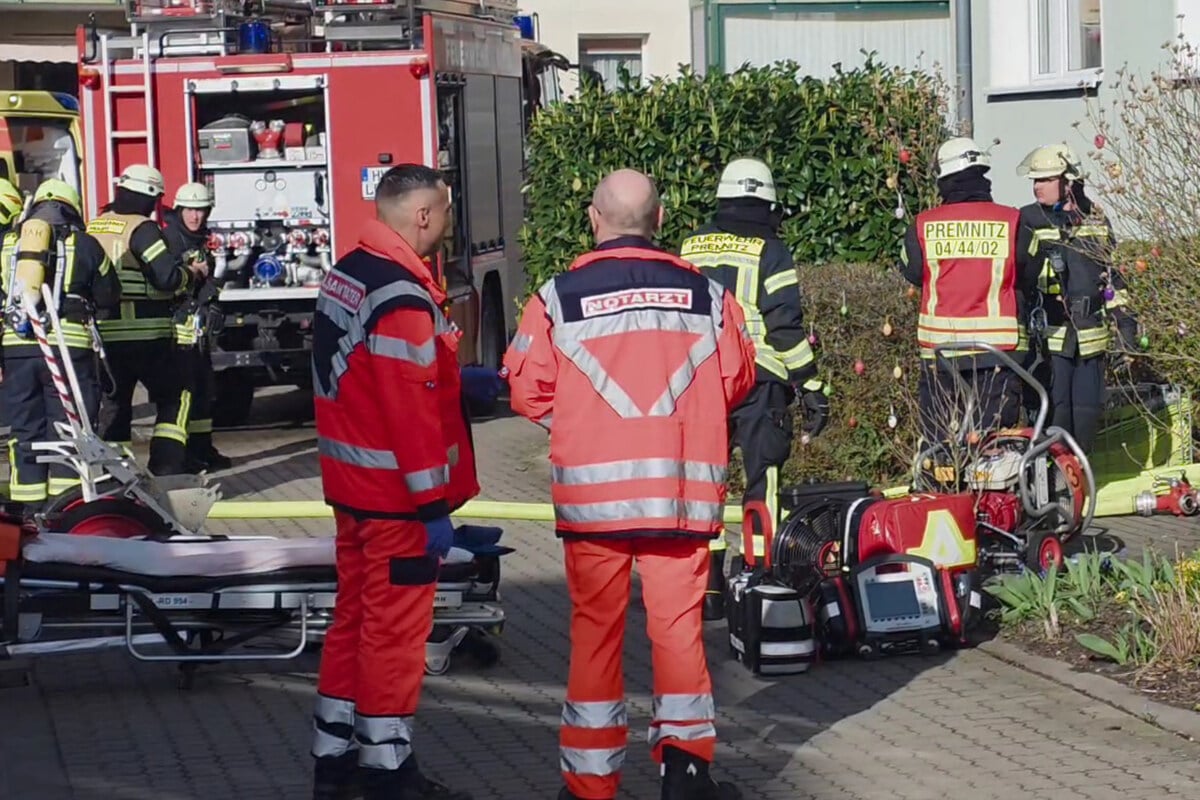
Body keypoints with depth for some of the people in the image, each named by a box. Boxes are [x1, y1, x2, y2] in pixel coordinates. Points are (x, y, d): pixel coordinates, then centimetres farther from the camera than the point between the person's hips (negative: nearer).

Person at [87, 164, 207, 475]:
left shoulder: (93, 228, 9)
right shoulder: (142, 229, -13)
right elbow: (168, 276, -19)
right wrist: (192, 272, 1)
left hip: (104, 334, 6)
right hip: (144, 335, -6)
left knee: (115, 402, 14)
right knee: (174, 397, 7)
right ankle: (166, 466, -3)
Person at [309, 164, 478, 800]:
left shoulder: (345, 275, 9)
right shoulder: (402, 297, -21)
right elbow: (411, 407, -23)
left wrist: (459, 379, 19)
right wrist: (433, 503, -20)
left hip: (351, 484, 9)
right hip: (396, 494, -9)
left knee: (355, 617, 16)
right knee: (396, 630, 0)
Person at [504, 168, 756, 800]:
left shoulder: (557, 298, -5)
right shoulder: (706, 295, 0)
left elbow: (528, 392, -2)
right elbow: (737, 383, 7)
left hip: (591, 489, 0)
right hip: (683, 490, 0)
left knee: (596, 628, 8)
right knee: (678, 619, 9)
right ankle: (684, 747, -2)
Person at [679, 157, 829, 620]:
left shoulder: (690, 248, 11)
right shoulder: (769, 251, -3)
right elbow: (785, 326, -8)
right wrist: (810, 387, -4)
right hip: (758, 381, -4)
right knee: (763, 477, 0)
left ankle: (708, 586, 7)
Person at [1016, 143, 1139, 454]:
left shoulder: (1095, 218, 11)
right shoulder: (1028, 221, -1)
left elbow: (1110, 271, 20)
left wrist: (1123, 316, 16)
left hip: (1090, 334, 4)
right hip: (1049, 335, -4)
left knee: (1088, 408, 7)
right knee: (1054, 410, -9)